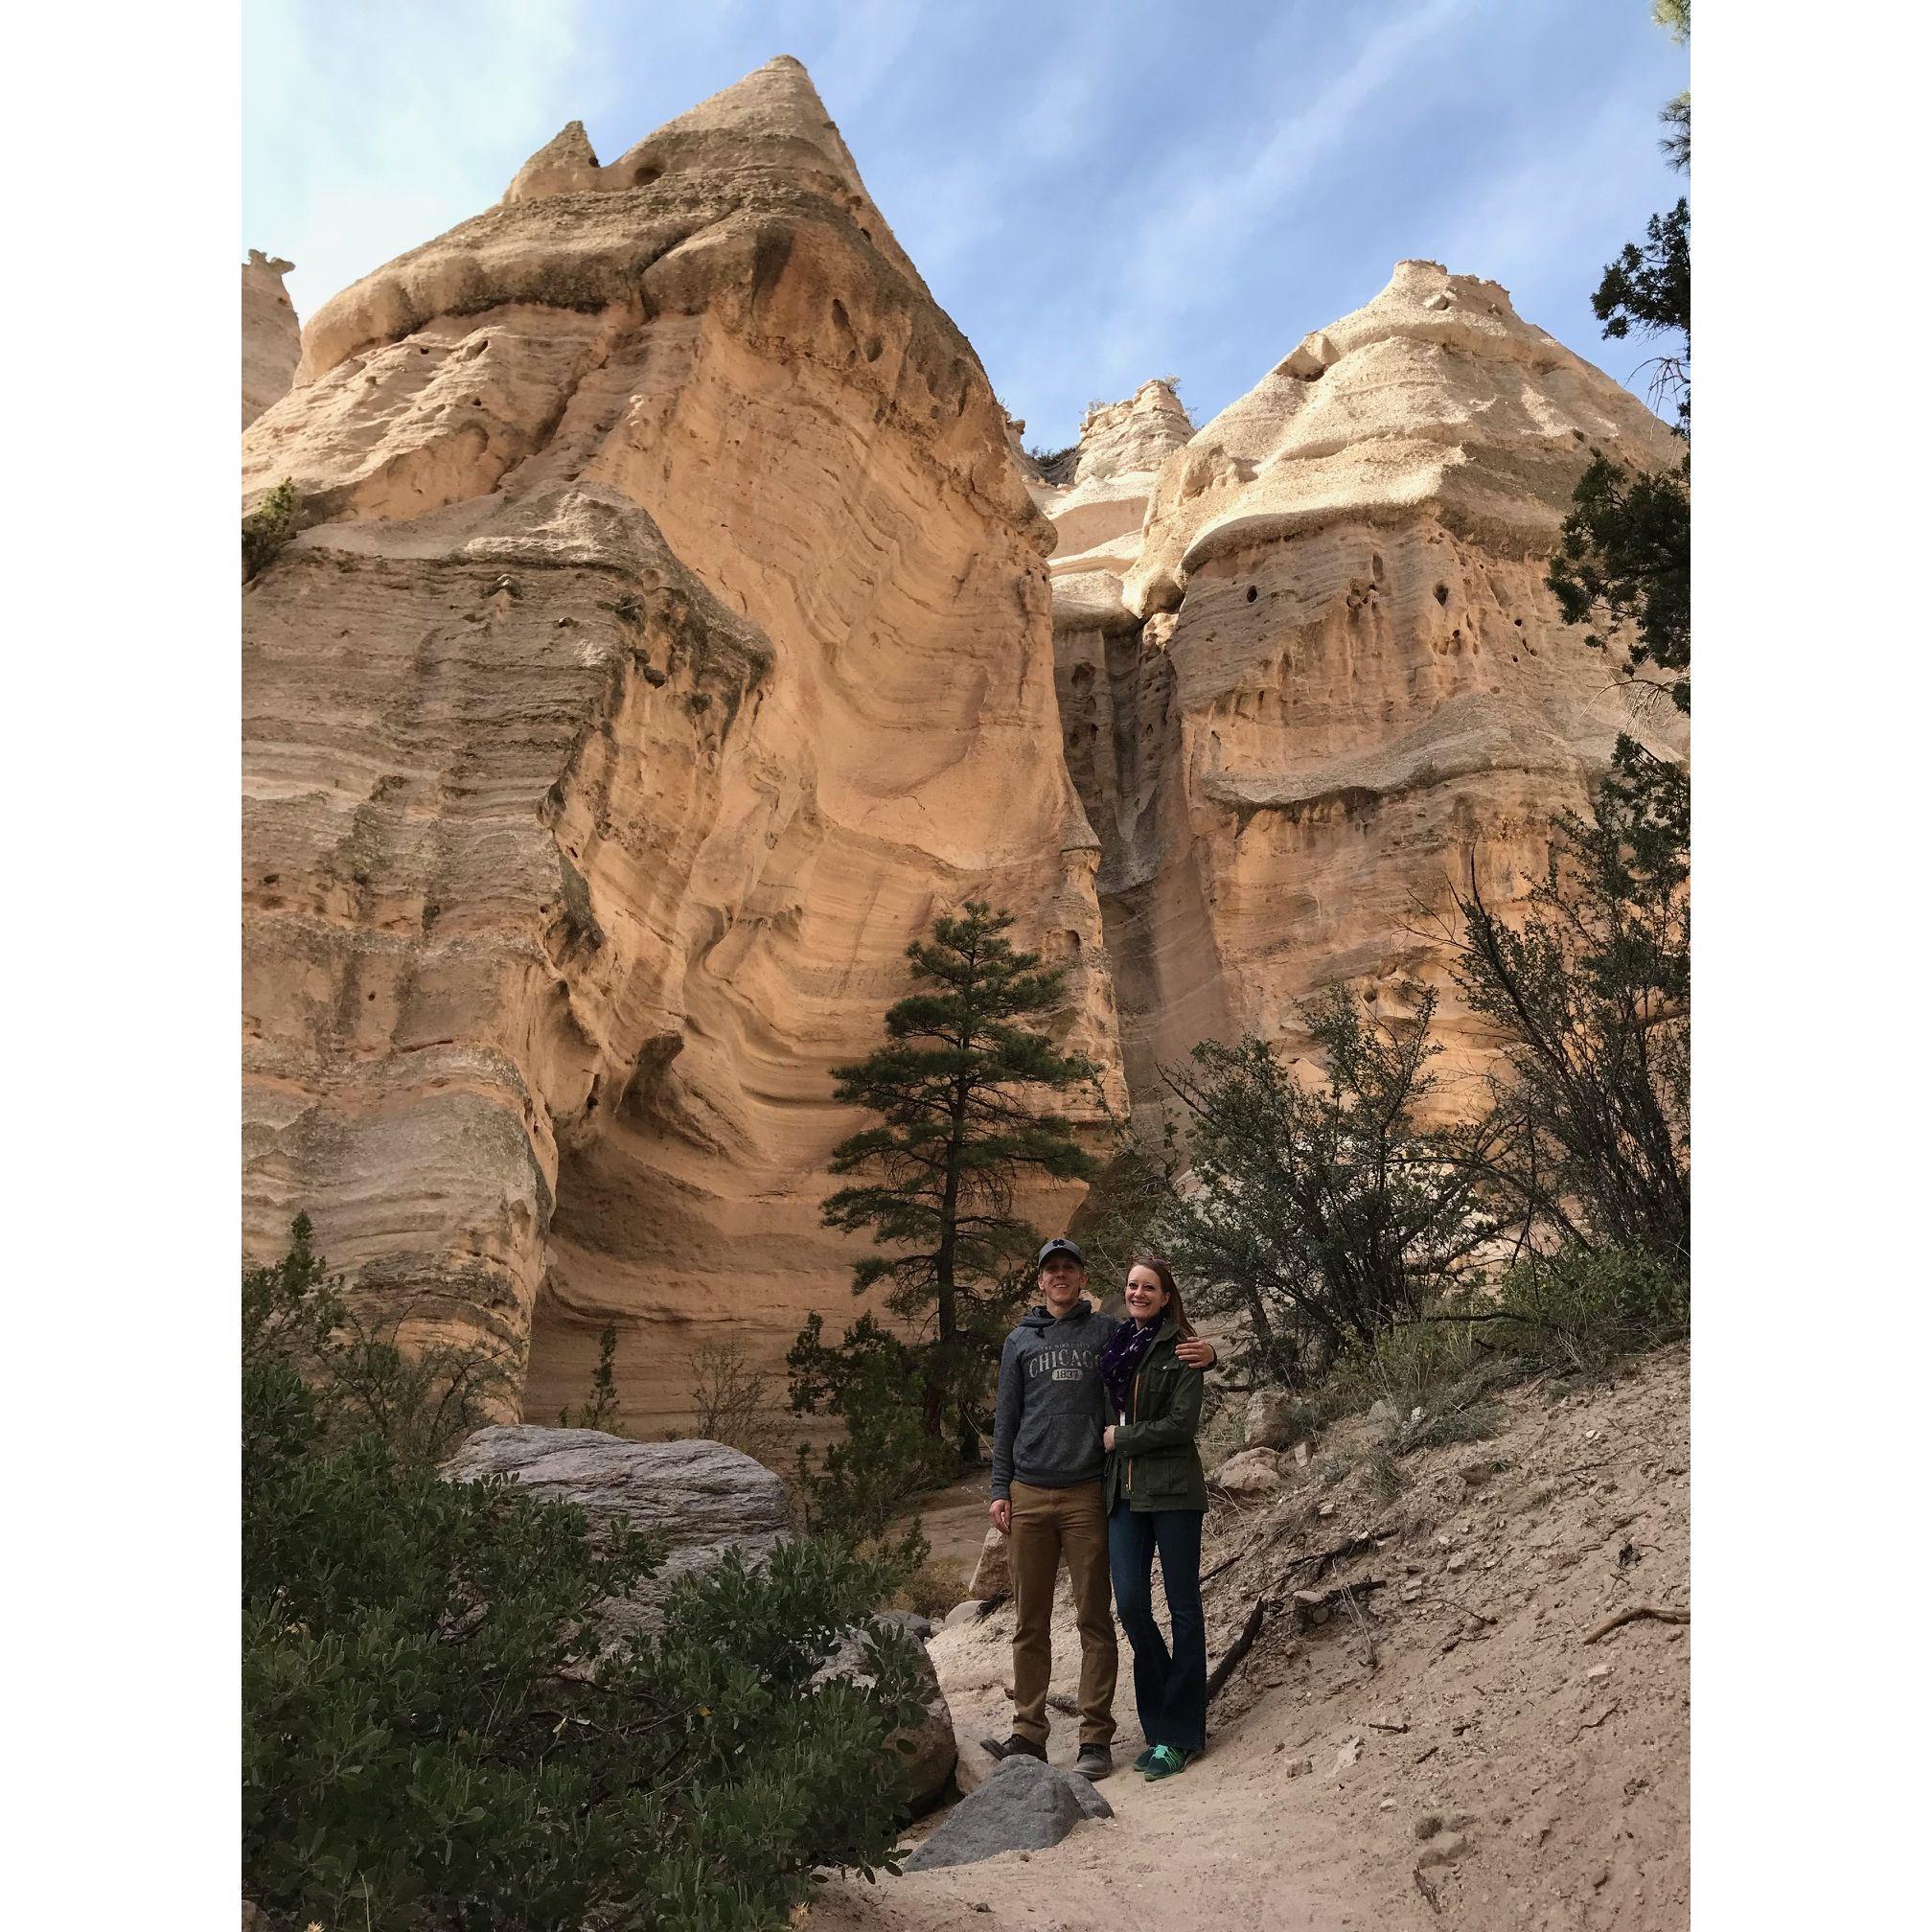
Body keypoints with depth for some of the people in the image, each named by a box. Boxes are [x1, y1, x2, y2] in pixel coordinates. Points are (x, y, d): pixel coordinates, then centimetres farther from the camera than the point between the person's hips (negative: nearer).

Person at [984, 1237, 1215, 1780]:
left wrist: (1204, 1354, -12)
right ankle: (1028, 1733, 18)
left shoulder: (1109, 1331, 6)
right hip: (1028, 1496, 2)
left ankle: (1096, 1737, 11)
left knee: (1094, 1620, 2)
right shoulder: (1020, 1341, 12)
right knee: (1030, 1623, 8)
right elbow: (1006, 1420, 13)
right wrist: (999, 1489, 7)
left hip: (1087, 1495, -2)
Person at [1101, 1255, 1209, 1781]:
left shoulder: (1180, 1350, -4)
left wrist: (1119, 1438, -8)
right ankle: (1161, 1715, 20)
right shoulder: (1113, 1347, 11)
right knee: (1130, 1605, 0)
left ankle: (1179, 1734, 13)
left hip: (1172, 1489, -4)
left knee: (1183, 1607, 4)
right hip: (1122, 1491, 5)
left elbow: (1182, 1424, -12)